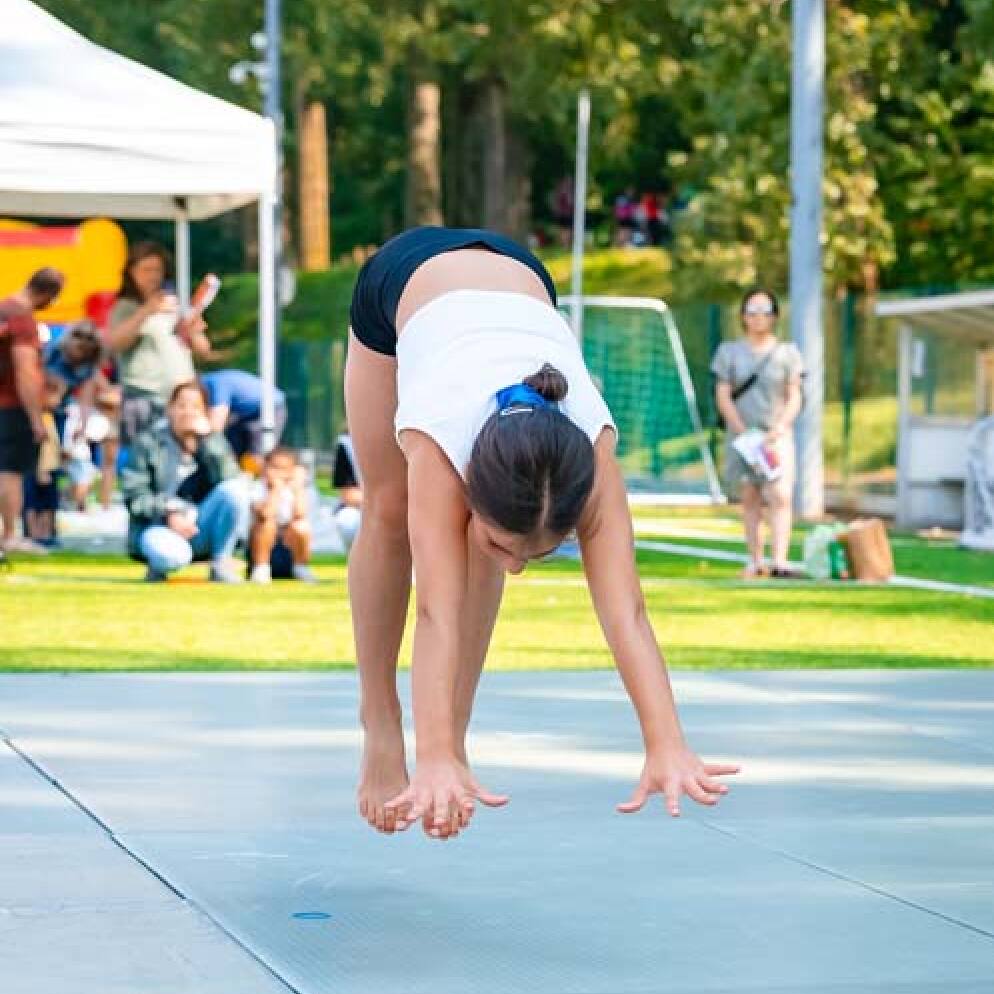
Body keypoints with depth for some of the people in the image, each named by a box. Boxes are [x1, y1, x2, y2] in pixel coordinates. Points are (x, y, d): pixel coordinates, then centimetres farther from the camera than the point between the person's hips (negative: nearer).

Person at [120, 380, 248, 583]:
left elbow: (229, 478, -10)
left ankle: (221, 563, -7)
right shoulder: (148, 442, 2)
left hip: (202, 528, 3)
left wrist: (206, 438, -14)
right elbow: (134, 495, -4)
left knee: (234, 491, -24)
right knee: (172, 555, -40)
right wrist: (169, 514, -18)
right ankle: (159, 565, 1)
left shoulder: (212, 441, 9)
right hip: (159, 526, -3)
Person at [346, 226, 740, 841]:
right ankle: (379, 726, 21)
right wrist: (434, 762, -61)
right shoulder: (438, 434, -46)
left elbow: (625, 610, -47)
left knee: (485, 544, -10)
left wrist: (668, 748, -57)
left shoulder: (589, 442, -41)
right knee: (390, 515, 4)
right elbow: (438, 612, -51)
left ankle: (454, 736, -1)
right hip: (402, 278, -1)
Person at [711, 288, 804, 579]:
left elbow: (794, 398, 3)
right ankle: (755, 561, 6)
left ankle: (780, 561, -25)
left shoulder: (787, 352, 6)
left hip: (777, 436, -1)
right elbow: (722, 397, 1)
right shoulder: (729, 352, 7)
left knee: (780, 496, -16)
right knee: (750, 499, 2)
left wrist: (779, 429, -13)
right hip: (741, 435, 1)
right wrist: (744, 432, -10)